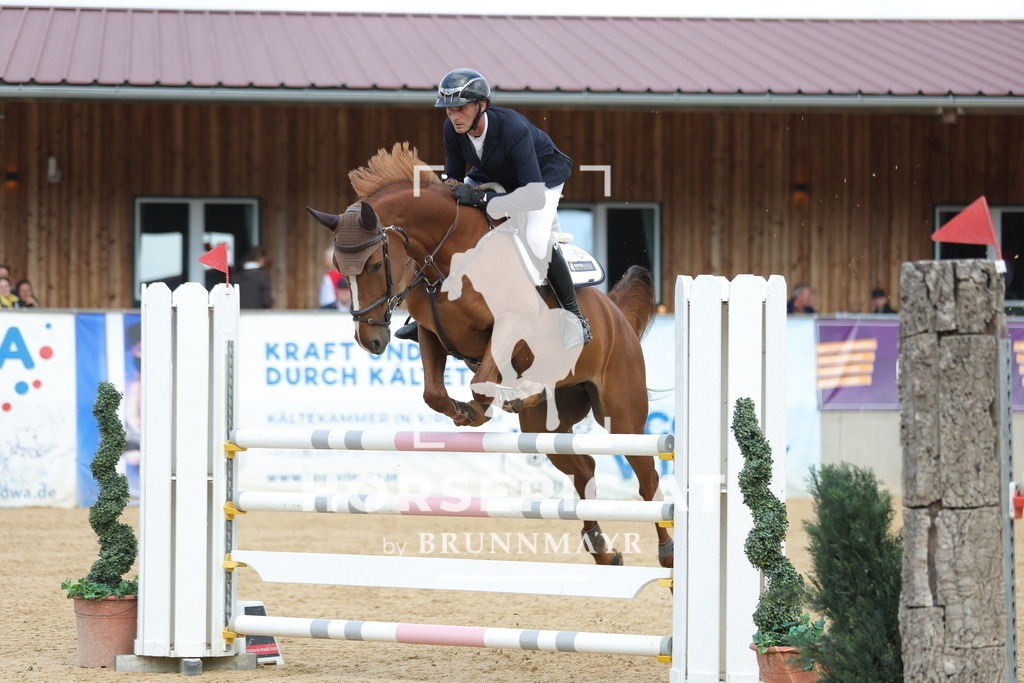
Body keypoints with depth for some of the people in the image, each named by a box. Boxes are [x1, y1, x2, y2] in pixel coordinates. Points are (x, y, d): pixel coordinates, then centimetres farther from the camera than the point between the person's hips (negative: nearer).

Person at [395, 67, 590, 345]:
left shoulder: (514, 129, -41)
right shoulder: (453, 129, -23)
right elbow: (453, 176, -6)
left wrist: (481, 198, -49)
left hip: (541, 173, -6)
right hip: (492, 175, 6)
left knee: (536, 240, -30)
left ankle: (574, 315, -12)